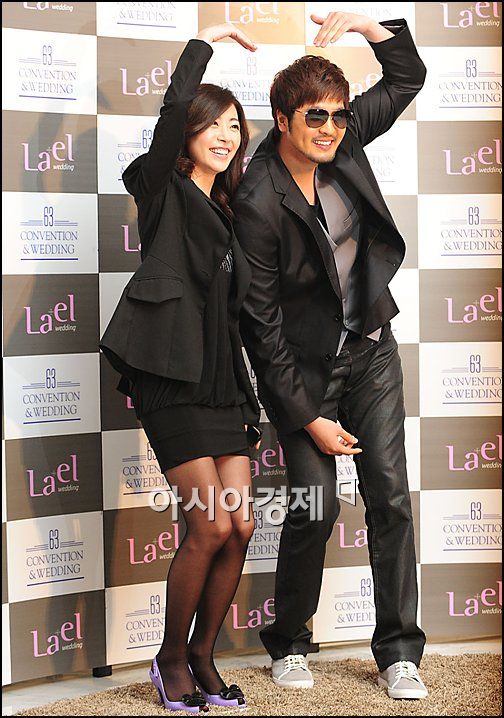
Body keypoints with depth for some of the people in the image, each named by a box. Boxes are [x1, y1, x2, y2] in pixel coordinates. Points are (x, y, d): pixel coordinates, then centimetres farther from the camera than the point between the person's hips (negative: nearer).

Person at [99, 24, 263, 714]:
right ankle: (171, 657, 10)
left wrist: (247, 396, 18)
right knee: (211, 526, -9)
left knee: (240, 525, -1)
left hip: (222, 377, 7)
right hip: (172, 377, -7)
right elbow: (174, 107, -17)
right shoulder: (162, 189, 2)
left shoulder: (225, 210, 20)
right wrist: (206, 42, -5)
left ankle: (203, 656, 15)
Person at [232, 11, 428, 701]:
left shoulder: (342, 144, -5)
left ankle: (399, 650, 12)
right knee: (316, 503, -10)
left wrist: (364, 23, -7)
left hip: (370, 348, 5)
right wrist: (310, 417, -16)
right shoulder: (257, 203, -21)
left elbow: (408, 77, 11)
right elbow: (261, 324, -17)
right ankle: (289, 644, 13)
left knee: (390, 495, 2)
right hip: (302, 366, -5)